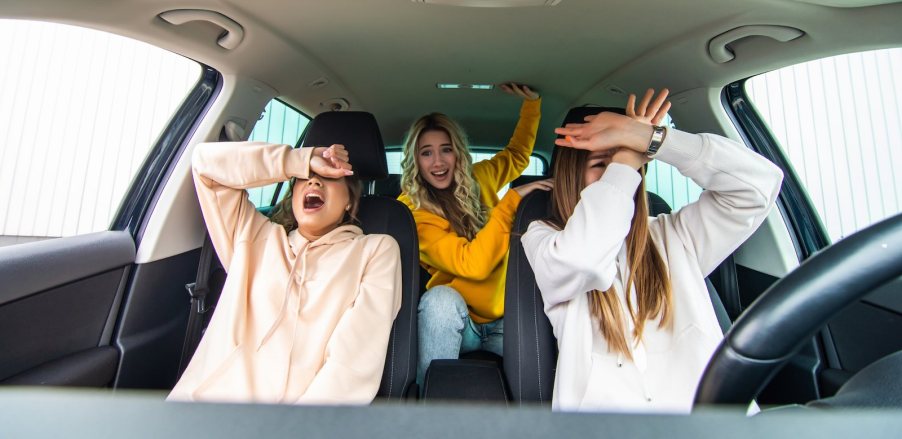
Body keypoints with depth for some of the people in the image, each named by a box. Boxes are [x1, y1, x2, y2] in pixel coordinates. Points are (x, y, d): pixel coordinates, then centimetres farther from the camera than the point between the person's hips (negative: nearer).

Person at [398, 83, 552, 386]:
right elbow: (473, 264, -25)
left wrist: (531, 102, 18)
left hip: (504, 317, 3)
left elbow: (517, 155, 25)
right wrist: (512, 200, -23)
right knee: (441, 297, -37)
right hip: (450, 319, -3)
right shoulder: (412, 210, -14)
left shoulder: (478, 178, 2)